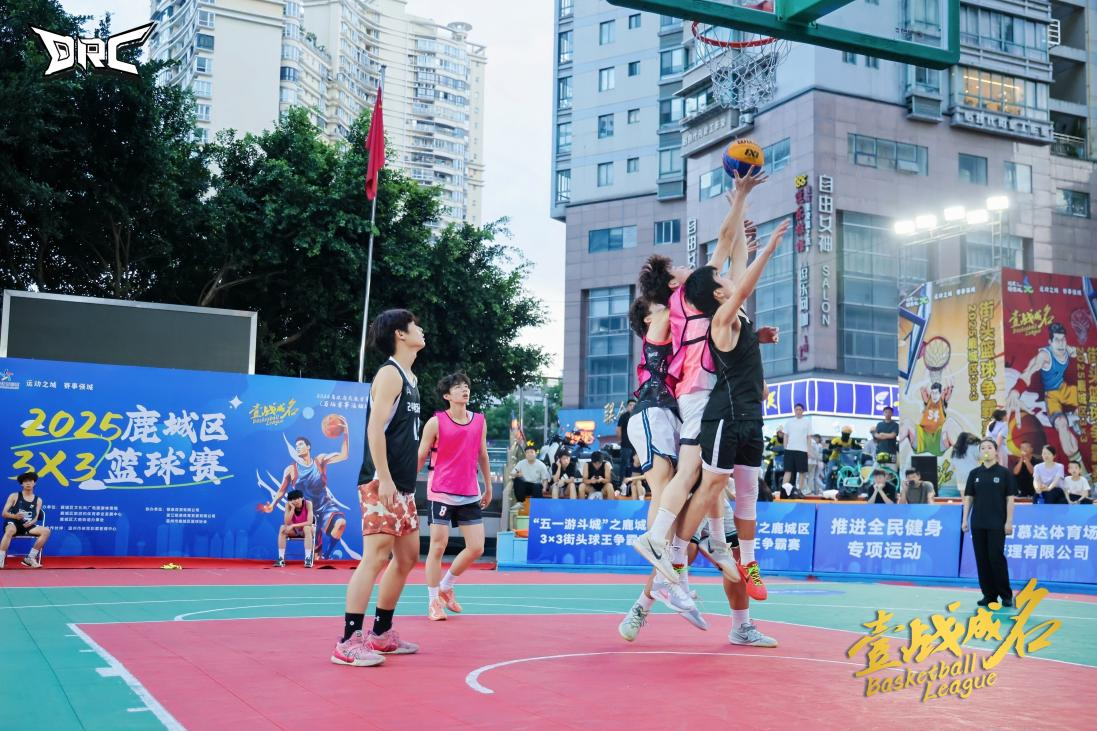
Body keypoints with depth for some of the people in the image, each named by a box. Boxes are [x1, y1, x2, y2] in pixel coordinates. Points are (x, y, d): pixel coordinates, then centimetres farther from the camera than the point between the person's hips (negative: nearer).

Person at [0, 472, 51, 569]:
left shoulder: (38, 500, 17)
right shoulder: (14, 496, 9)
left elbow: (36, 517, 12)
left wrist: (31, 522, -13)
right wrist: (14, 516, -20)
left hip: (27, 526, 4)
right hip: (13, 523, -4)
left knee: (46, 531, -21)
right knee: (10, 530, -40)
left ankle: (30, 558, -13)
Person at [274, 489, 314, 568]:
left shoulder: (308, 503, -23)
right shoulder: (288, 505, -17)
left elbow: (310, 522, -28)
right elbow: (287, 523, -24)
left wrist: (293, 525, -33)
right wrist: (292, 508, -33)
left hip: (307, 529, -2)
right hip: (294, 530, 2)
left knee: (307, 528, -36)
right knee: (282, 528, -27)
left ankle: (308, 559, -35)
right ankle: (281, 559, -24)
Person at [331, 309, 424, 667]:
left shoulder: (409, 377, 18)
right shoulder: (390, 373, -10)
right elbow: (375, 428, -19)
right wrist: (384, 479, -24)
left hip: (403, 486, 10)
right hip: (382, 483, -10)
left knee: (407, 557, 14)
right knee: (376, 556, -12)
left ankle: (381, 634, 23)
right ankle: (348, 642, -9)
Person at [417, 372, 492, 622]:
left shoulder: (479, 421, 6)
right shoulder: (436, 422, -6)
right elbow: (420, 458, -2)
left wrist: (488, 487, 18)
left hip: (470, 495, 5)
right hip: (441, 493, -4)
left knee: (476, 548, 2)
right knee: (438, 547, -2)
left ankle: (446, 586, 24)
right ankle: (434, 602, 10)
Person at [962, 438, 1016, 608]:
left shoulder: (1004, 473, -1)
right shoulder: (974, 473, 8)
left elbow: (1010, 498, -3)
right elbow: (968, 497, 10)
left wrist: (1009, 521, -8)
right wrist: (964, 519, 3)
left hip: (997, 524, -4)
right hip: (977, 523, 4)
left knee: (996, 558, -7)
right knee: (982, 559, 4)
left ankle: (1006, 595, 5)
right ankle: (989, 595, 11)